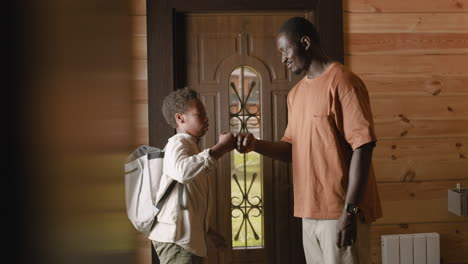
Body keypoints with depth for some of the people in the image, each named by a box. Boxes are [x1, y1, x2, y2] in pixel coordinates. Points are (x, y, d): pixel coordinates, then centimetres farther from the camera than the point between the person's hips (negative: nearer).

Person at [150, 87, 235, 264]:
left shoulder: (192, 148, 22)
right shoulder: (178, 143, -10)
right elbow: (183, 171, -35)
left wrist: (207, 230, 29)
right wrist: (220, 148, -27)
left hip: (189, 237, 11)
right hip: (175, 238, -11)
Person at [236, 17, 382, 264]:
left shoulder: (342, 81, -11)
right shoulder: (295, 93, 15)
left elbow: (362, 148, -16)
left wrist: (350, 210, -20)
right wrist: (256, 145, -1)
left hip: (340, 211, -7)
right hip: (310, 211, 7)